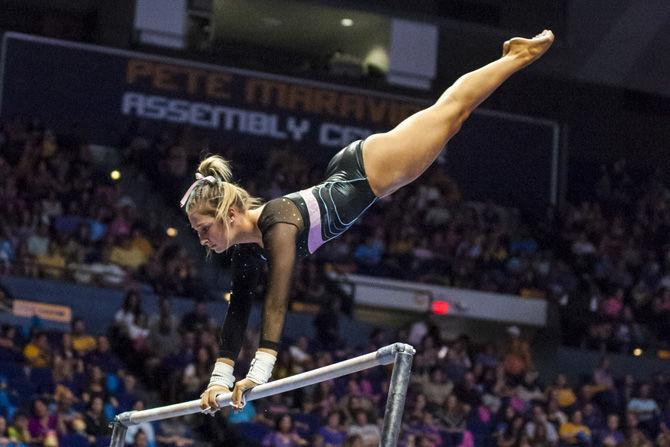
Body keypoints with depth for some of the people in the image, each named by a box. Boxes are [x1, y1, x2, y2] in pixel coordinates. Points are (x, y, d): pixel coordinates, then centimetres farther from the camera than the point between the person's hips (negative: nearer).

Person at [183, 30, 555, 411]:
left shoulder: (276, 223, -38)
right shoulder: (246, 249, -12)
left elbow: (277, 301, -46)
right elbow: (239, 311, -5)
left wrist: (258, 375, -51)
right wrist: (221, 378, -10)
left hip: (370, 168, -6)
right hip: (350, 176, 6)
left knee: (451, 111, 11)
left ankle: (520, 55, 29)